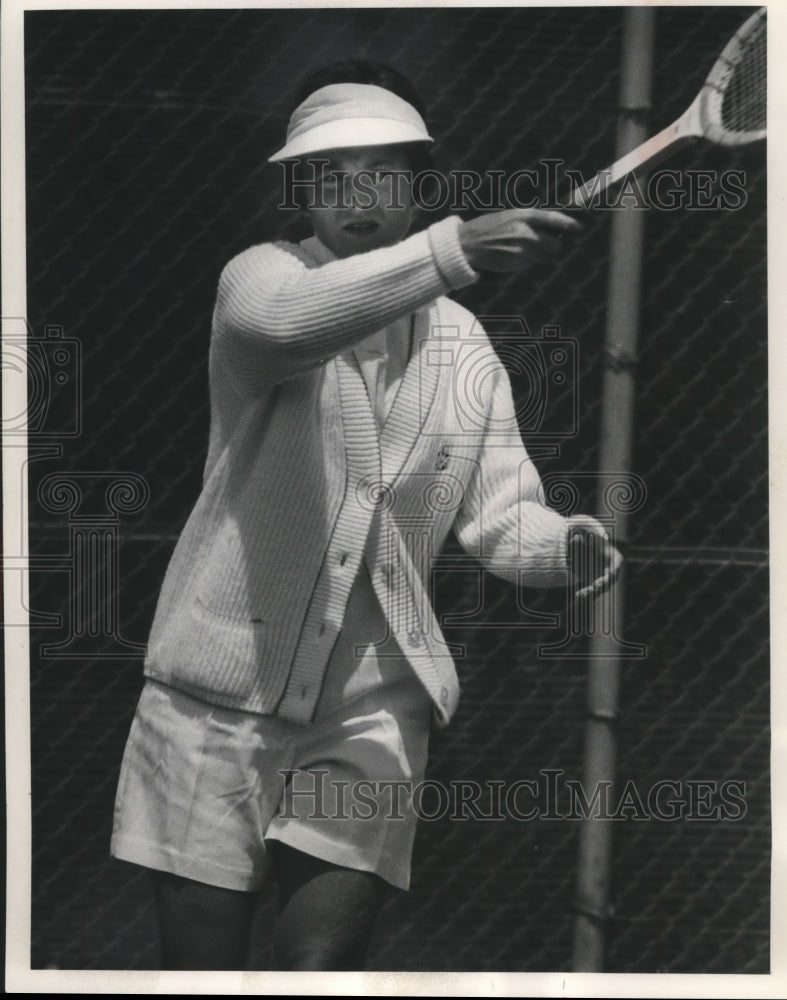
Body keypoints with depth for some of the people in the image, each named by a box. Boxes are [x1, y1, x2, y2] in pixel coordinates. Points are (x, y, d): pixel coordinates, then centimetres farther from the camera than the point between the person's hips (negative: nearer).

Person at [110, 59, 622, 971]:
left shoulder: (463, 344, 8)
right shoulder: (260, 276, -5)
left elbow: (499, 513, 6)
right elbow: (281, 320, -30)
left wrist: (565, 544, -18)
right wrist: (452, 249, -43)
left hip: (371, 717, 3)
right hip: (219, 698, -2)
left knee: (320, 966, -7)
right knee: (199, 965, 2)